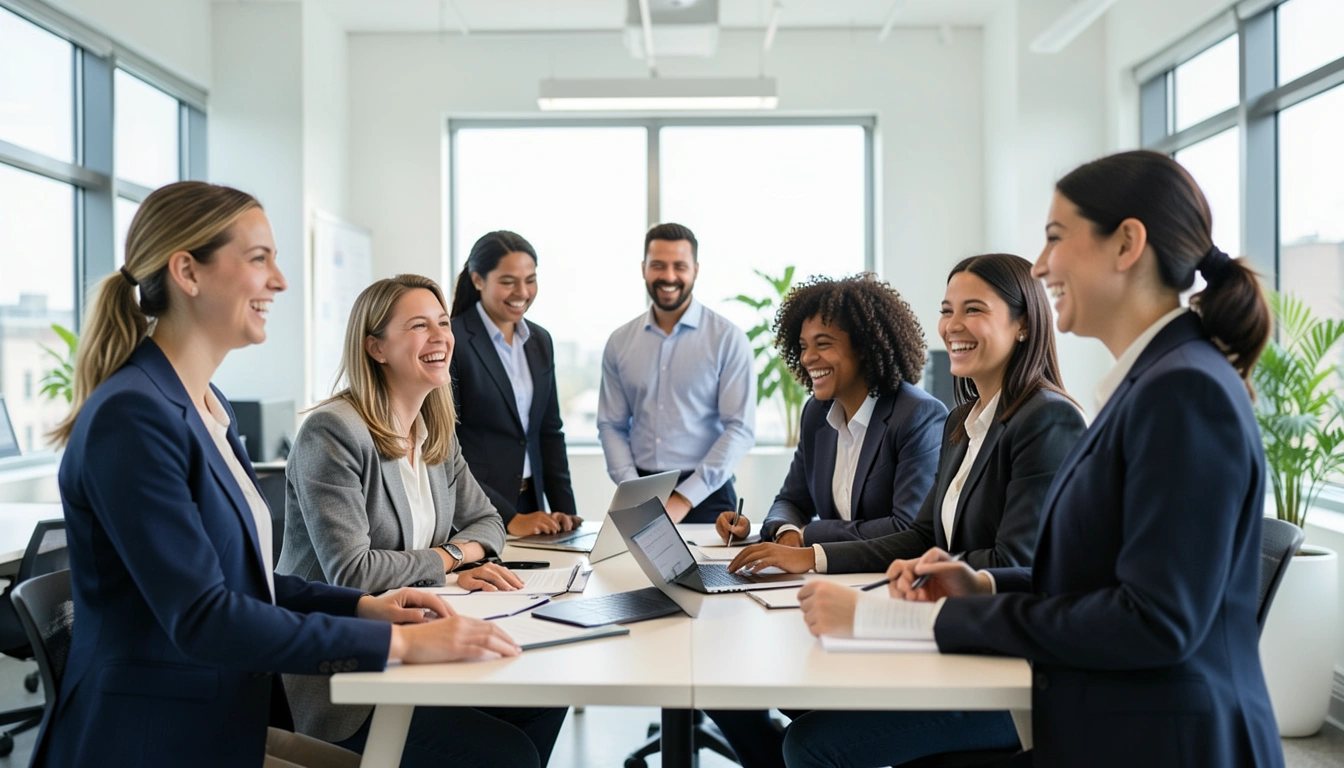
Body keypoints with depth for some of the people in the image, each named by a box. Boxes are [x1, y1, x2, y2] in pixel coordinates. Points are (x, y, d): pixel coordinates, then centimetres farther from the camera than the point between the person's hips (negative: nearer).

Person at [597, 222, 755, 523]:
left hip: (705, 497, -3)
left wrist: (685, 498, -16)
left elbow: (740, 429, -10)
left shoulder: (728, 339, -5)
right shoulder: (620, 342, 5)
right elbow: (611, 426, 6)